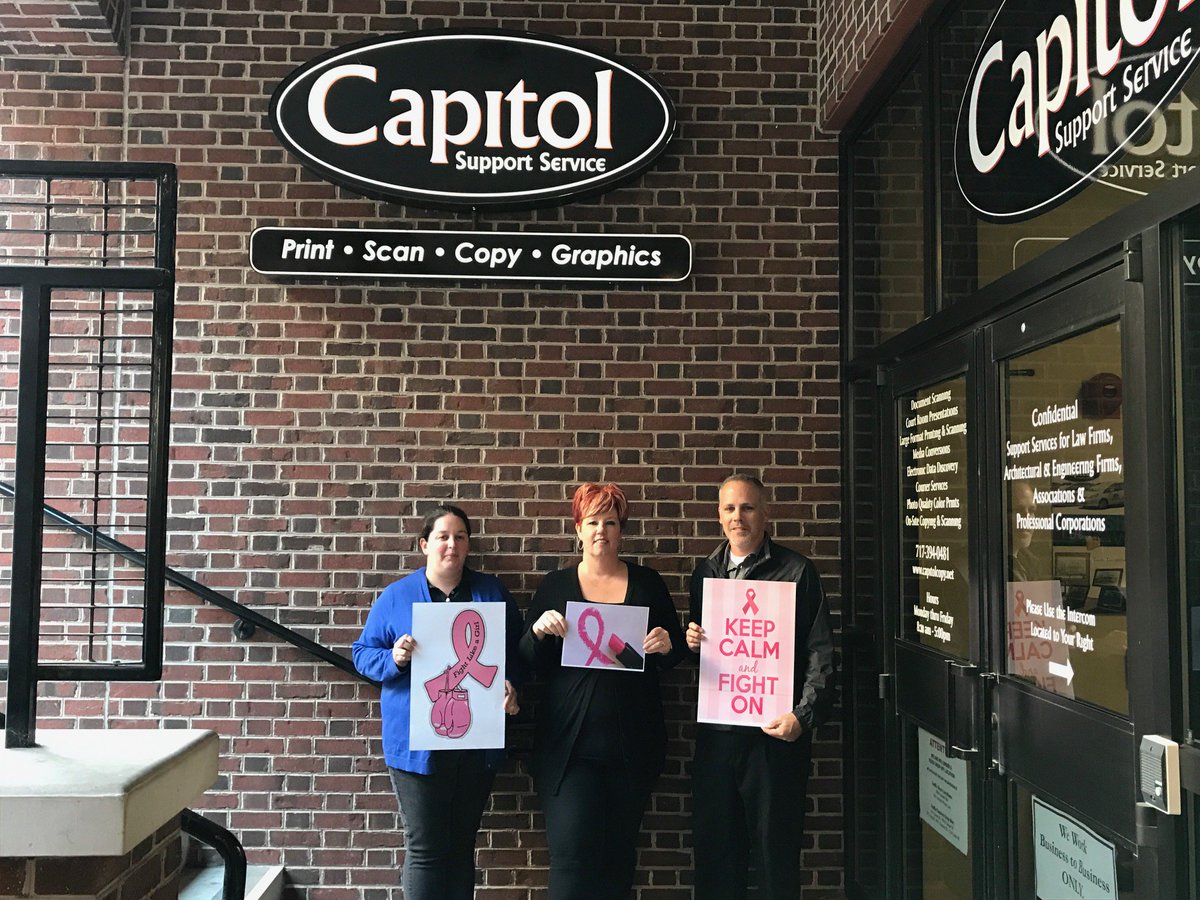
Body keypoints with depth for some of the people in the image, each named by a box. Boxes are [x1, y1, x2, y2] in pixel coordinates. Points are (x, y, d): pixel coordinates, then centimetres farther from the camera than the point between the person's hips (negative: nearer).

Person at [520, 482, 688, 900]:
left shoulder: (648, 583, 8)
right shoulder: (554, 586, 6)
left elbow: (678, 653, 12)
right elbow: (528, 662, 6)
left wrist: (666, 646, -11)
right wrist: (539, 630, -14)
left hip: (633, 745, 1)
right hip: (570, 744, -1)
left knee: (619, 854, 9)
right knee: (571, 853, -6)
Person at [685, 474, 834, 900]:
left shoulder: (796, 570, -3)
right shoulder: (705, 571, 11)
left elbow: (820, 652, -6)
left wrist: (803, 716, -16)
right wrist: (691, 640, -1)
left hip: (775, 732, -4)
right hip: (715, 732, 4)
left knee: (775, 848, 6)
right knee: (714, 846, 12)